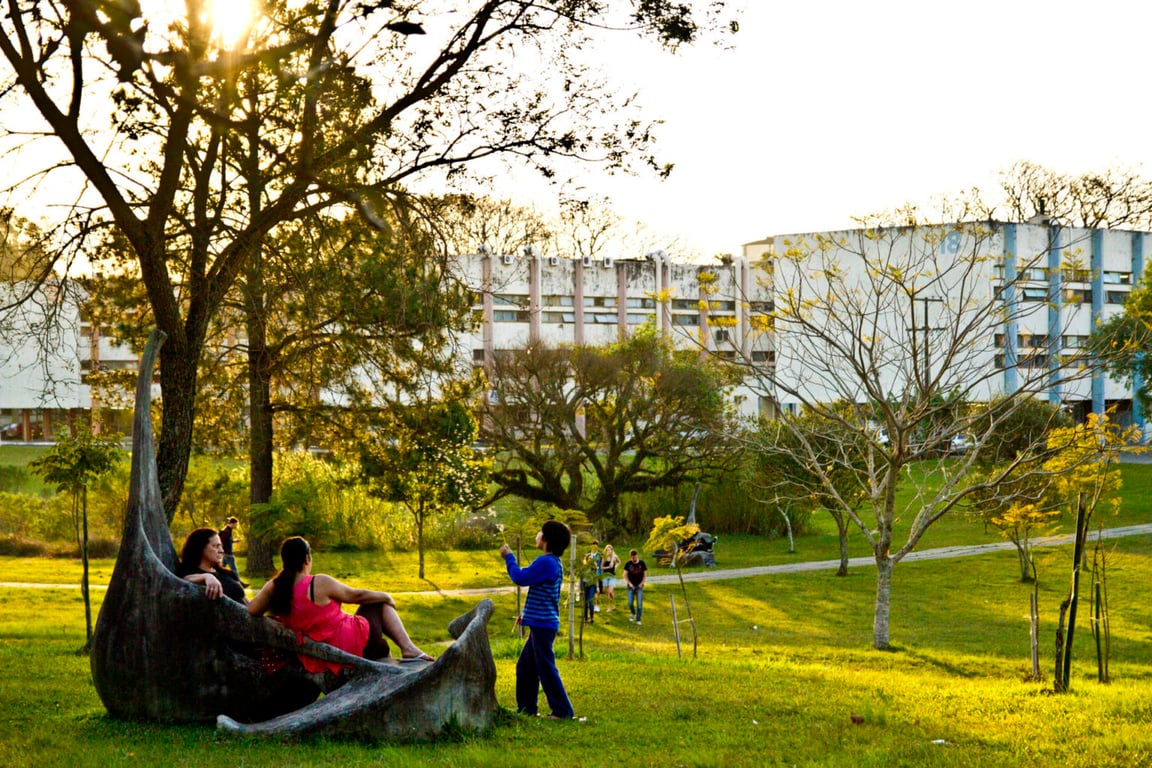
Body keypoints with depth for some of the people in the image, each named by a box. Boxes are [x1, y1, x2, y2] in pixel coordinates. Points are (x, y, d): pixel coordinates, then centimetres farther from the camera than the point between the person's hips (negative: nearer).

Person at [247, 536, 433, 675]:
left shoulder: (273, 588, -5)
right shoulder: (320, 583, -19)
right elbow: (356, 595, -7)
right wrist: (385, 596, 11)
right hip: (355, 643, -6)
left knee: (381, 647, 34)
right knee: (381, 604, 20)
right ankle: (409, 648, 5)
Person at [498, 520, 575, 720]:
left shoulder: (545, 562, -18)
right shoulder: (554, 563, 14)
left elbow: (520, 578, -18)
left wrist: (509, 557, -4)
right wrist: (527, 613, 24)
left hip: (542, 624, -10)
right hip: (541, 623, 10)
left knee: (546, 668, -6)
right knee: (525, 666, 16)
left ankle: (563, 711, -2)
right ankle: (526, 707, 22)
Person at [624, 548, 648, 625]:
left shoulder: (641, 563, -4)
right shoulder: (628, 564, -3)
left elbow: (645, 574, 3)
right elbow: (625, 574, 4)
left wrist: (642, 583, -5)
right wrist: (629, 583, -6)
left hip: (639, 586, -1)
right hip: (631, 586, 1)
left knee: (639, 604, -6)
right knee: (630, 603, -1)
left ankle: (638, 620, 1)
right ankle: (633, 613, 29)